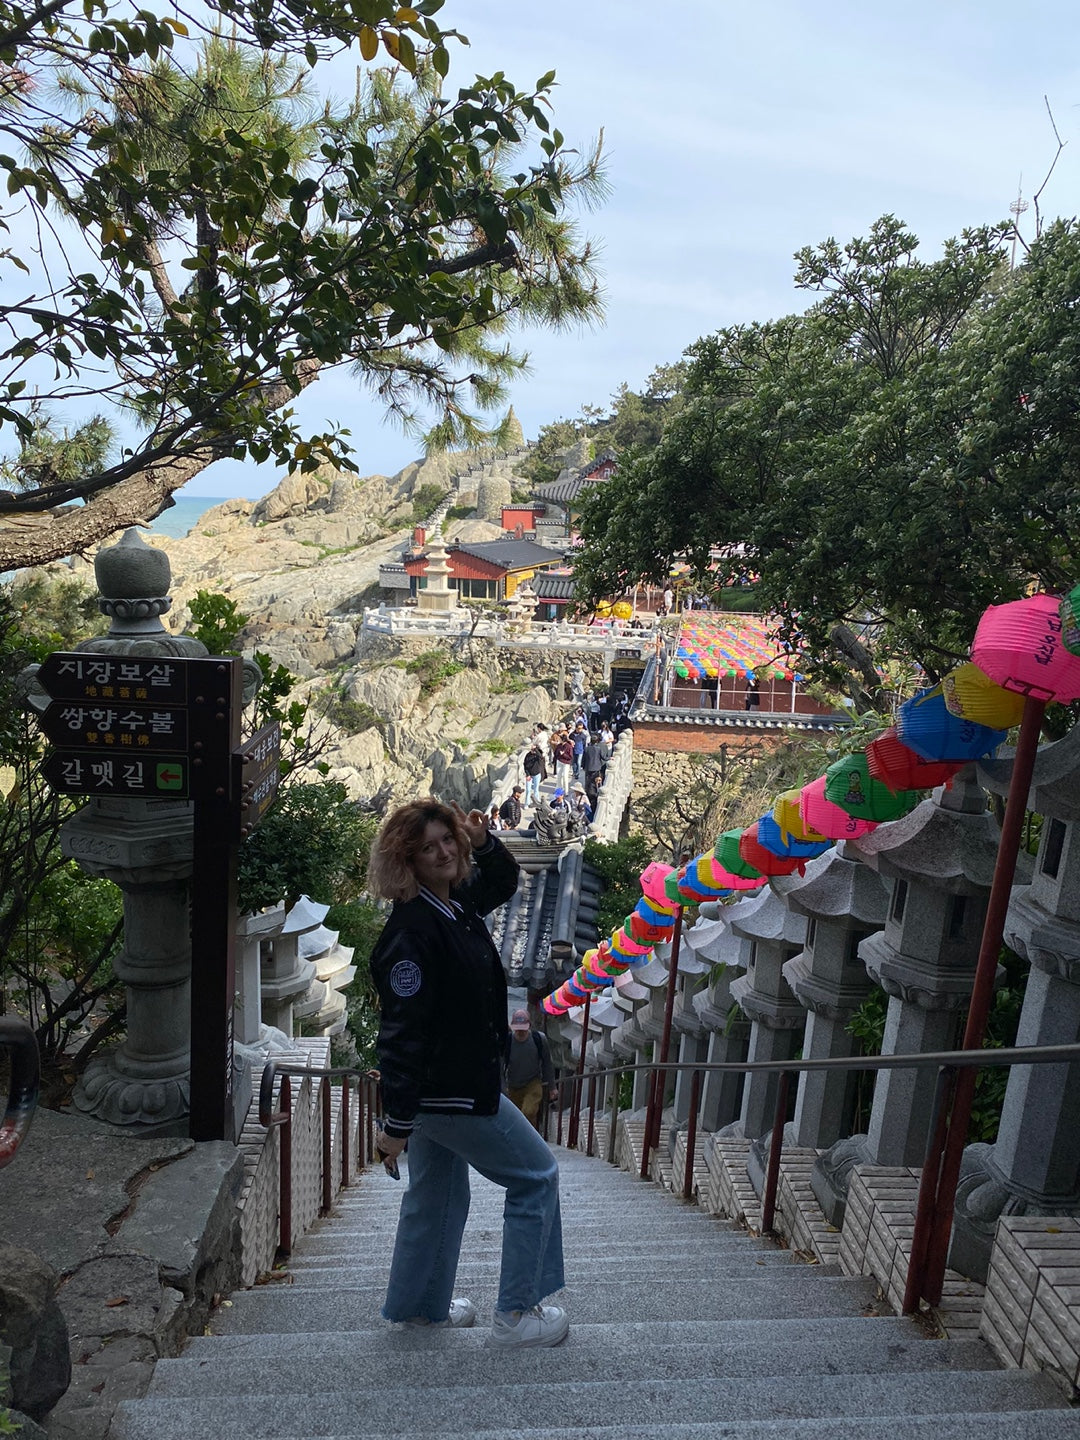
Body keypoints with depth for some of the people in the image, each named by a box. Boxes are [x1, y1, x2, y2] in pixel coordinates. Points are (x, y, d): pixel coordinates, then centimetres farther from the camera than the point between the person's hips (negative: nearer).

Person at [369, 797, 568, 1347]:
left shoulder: (457, 902, 1)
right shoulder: (413, 930, -26)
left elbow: (503, 881, 22)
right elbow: (401, 1031, -27)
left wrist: (483, 841, 2)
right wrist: (397, 1122, -24)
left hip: (442, 1089, 9)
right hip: (449, 1092, -9)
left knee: (437, 1195, 24)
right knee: (535, 1177, 5)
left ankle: (418, 1305, 41)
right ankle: (516, 1314, 17)